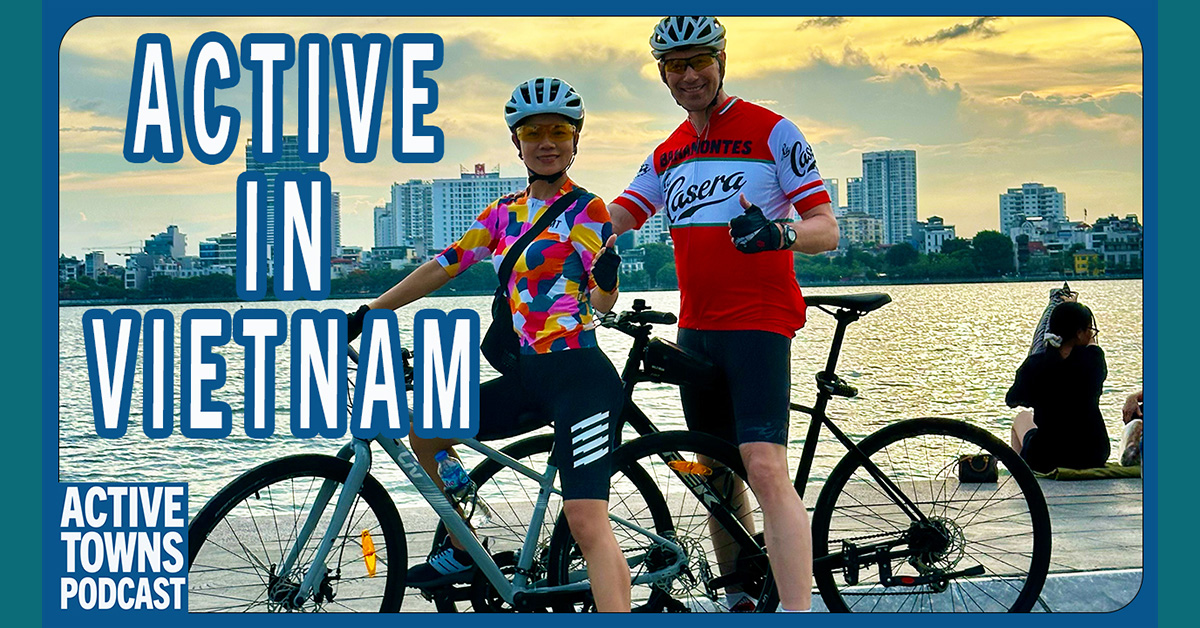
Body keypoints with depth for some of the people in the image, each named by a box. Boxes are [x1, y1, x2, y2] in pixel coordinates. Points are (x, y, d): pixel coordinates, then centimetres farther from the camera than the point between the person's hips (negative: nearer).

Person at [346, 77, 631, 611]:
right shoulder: (506, 213, 14)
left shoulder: (588, 211, -4)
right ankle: (462, 554, 30)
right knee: (424, 431, 14)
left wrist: (607, 278, -27)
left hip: (580, 375, -7)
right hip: (526, 377, 7)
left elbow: (603, 303, -8)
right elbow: (444, 266, 15)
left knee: (586, 519, -20)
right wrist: (365, 314, 14)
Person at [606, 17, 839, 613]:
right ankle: (738, 601, 21)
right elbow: (617, 215, 9)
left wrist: (778, 232, -29)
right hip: (695, 328, 7)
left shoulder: (772, 131, -3)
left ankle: (798, 612, -23)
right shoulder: (669, 154, 15)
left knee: (765, 469, -19)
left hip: (758, 322, -6)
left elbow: (826, 228, -7)